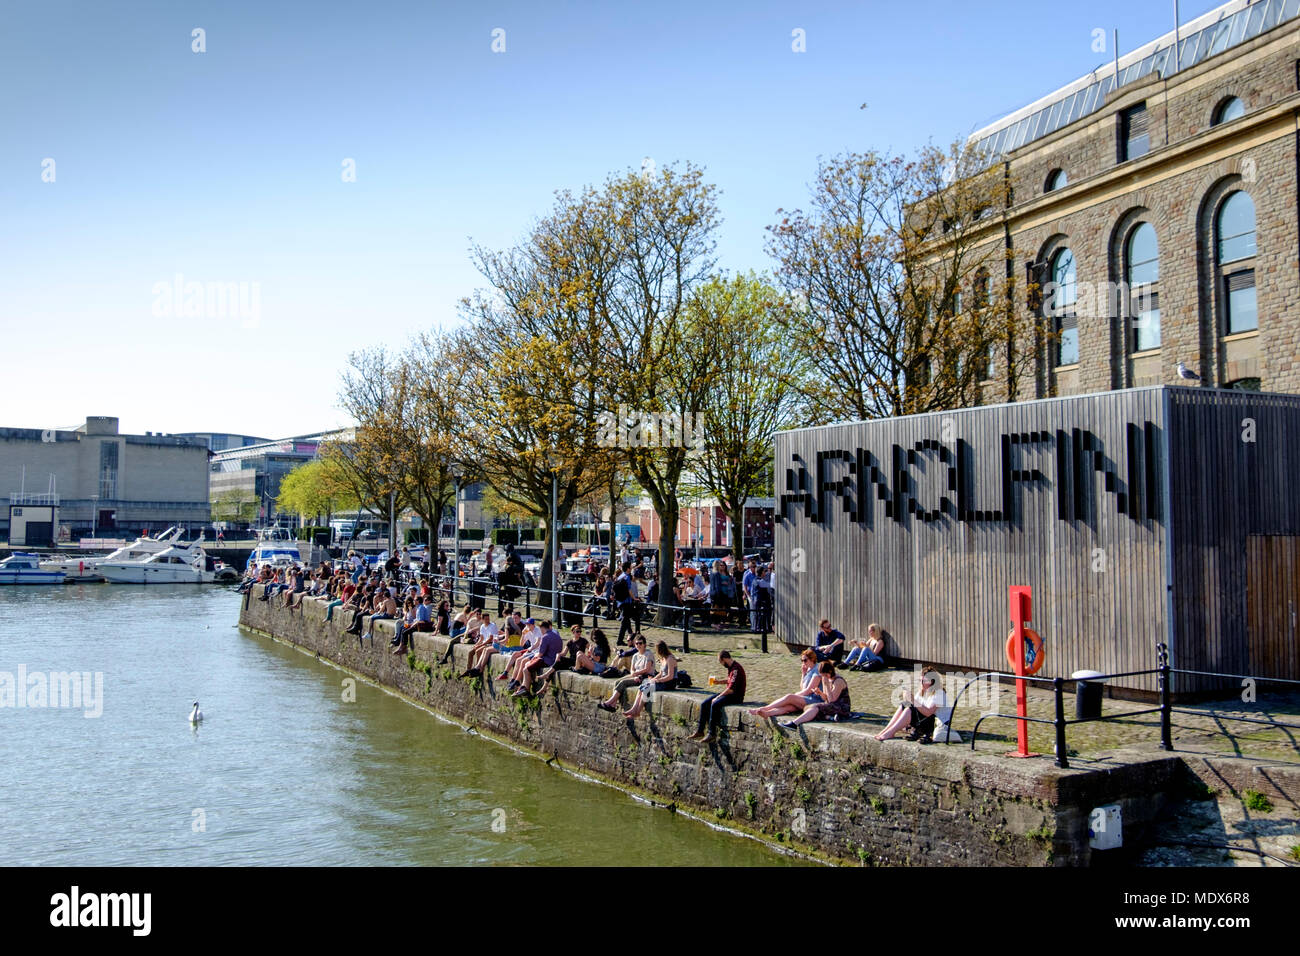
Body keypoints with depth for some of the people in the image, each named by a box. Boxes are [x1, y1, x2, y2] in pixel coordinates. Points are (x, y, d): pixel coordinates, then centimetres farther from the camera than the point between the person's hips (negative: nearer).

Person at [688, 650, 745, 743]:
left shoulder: (736, 669, -20)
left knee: (715, 704, -31)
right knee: (704, 704, -1)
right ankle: (700, 731, 2)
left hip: (736, 696, -10)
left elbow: (731, 689, -25)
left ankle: (712, 733, -24)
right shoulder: (730, 667, 11)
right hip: (728, 693, 10)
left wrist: (717, 697, -20)